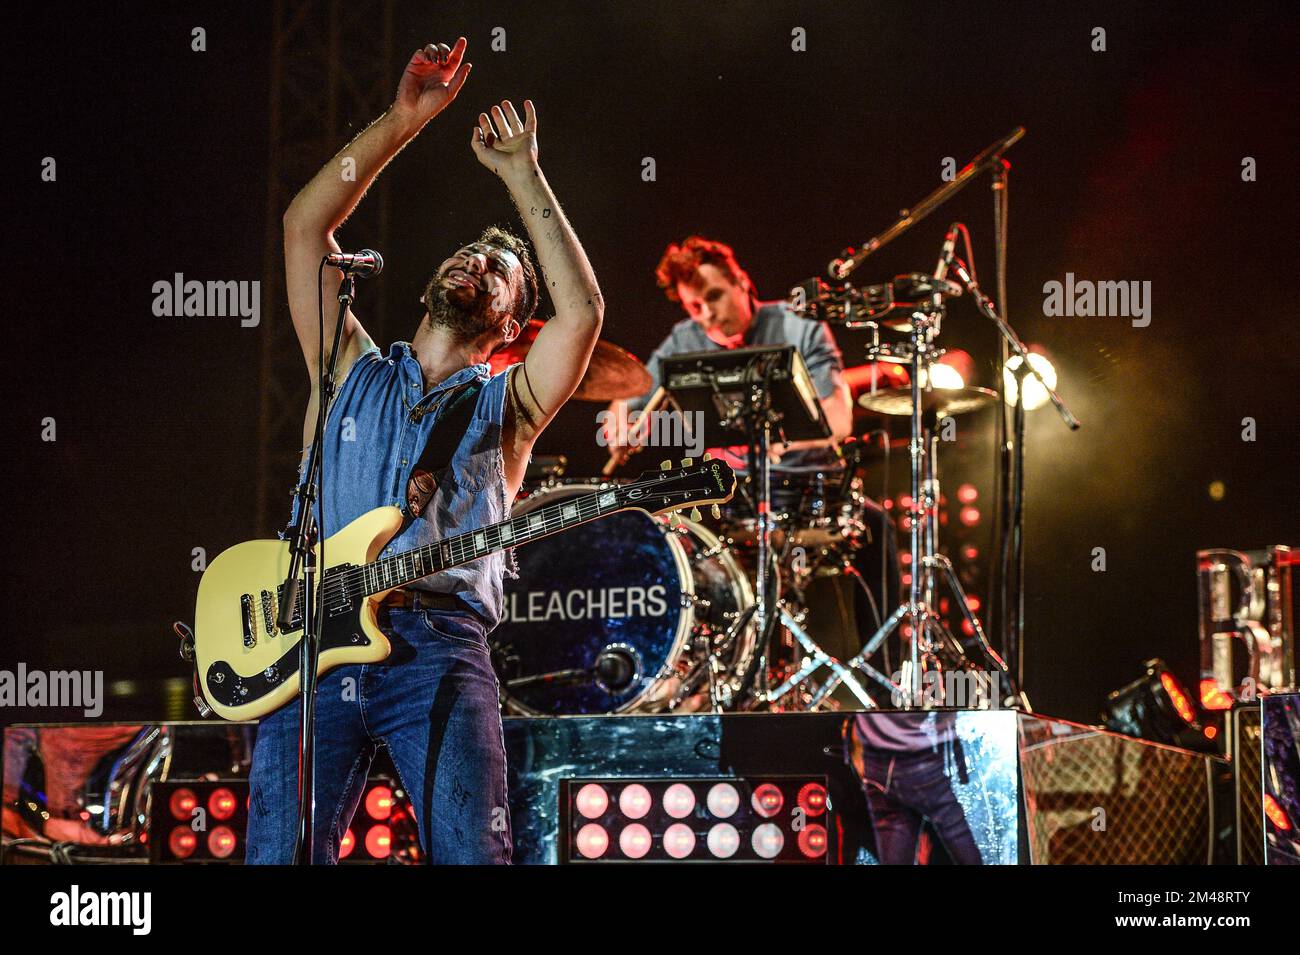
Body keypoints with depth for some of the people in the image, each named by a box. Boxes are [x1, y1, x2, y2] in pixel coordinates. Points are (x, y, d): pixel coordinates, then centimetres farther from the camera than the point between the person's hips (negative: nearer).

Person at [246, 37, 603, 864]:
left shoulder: (506, 406, 19)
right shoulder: (353, 373, 23)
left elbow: (584, 308, 2)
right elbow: (304, 226, 16)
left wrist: (521, 175, 8)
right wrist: (403, 121, 12)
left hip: (441, 647, -1)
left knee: (473, 853, -16)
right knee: (281, 854, -8)